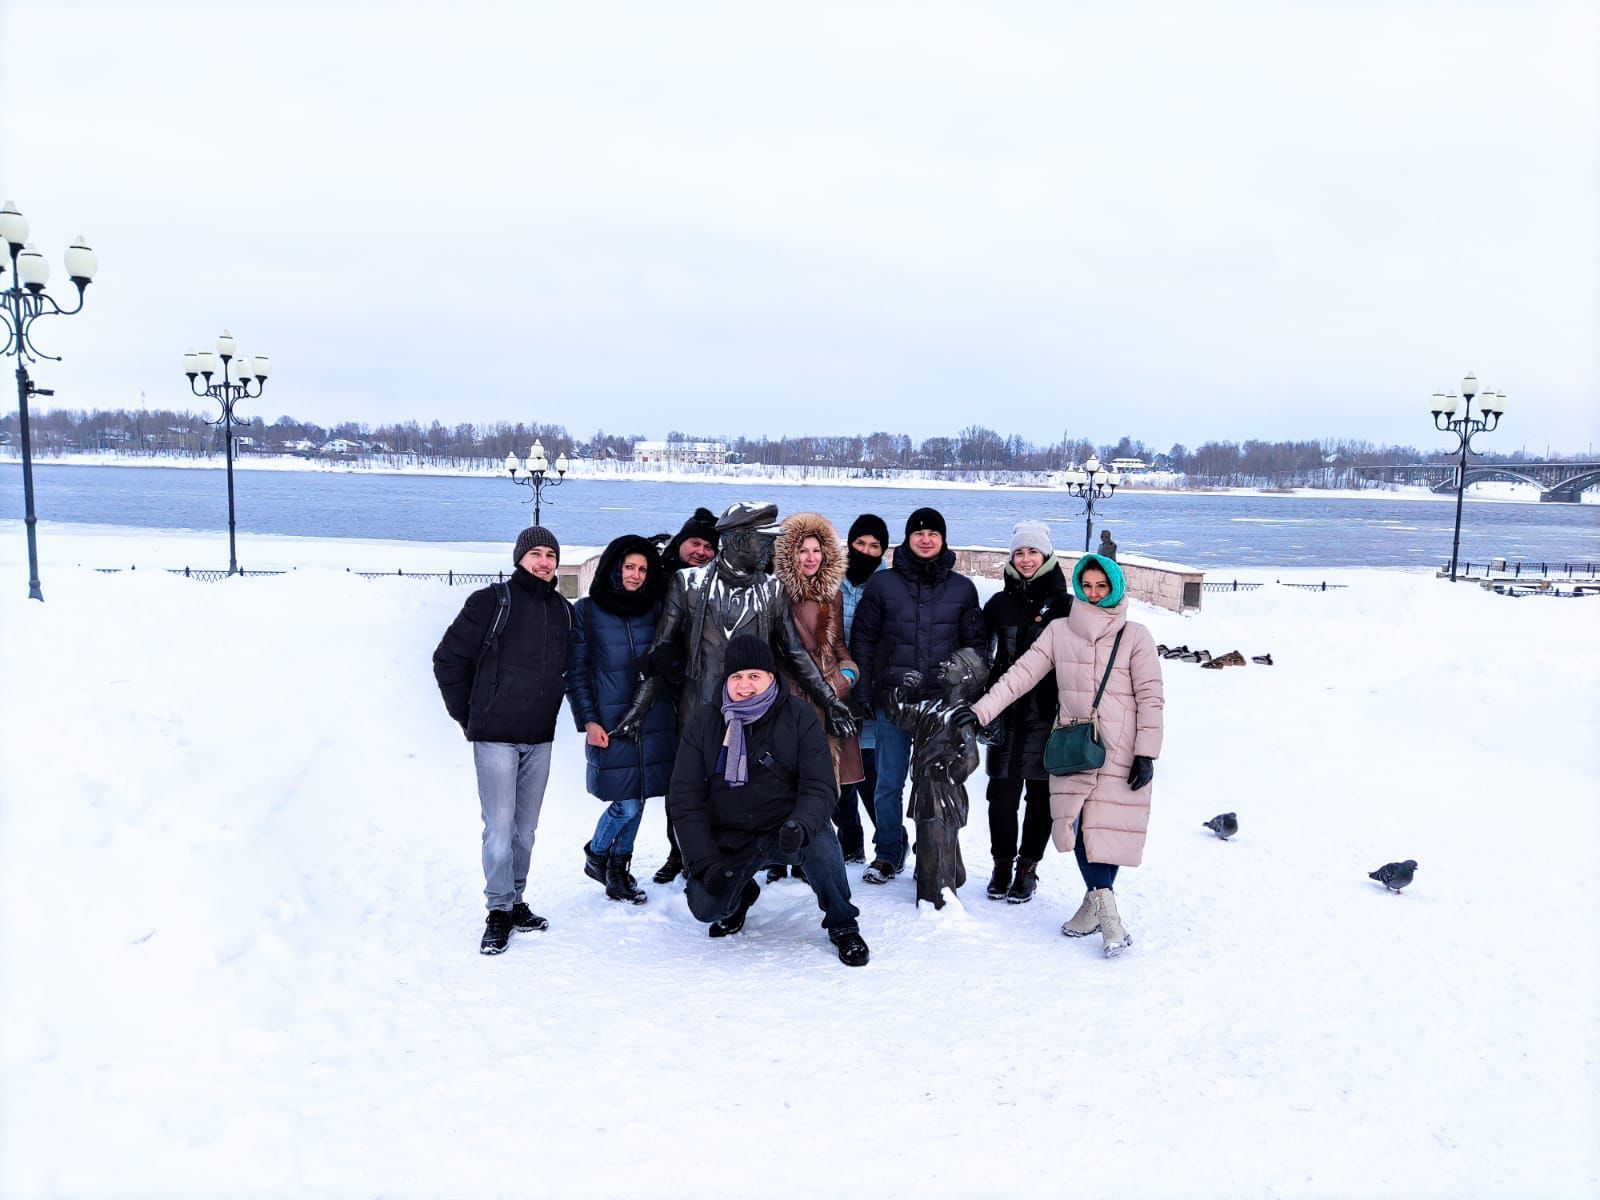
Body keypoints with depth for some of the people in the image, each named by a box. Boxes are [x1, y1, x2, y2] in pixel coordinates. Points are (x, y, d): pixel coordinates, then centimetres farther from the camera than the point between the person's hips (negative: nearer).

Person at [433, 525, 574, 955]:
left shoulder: (563, 610, 9)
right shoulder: (492, 601, -7)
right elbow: (449, 658, -3)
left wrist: (548, 709, 13)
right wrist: (468, 714, 0)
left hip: (540, 738, 5)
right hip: (495, 736, -5)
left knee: (526, 827, 11)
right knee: (500, 827, -5)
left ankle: (515, 901, 23)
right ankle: (499, 911, 5)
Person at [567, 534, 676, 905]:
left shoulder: (654, 609, 10)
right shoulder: (586, 611, 0)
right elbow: (576, 672, 0)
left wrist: (674, 710, 9)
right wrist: (588, 721, -7)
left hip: (654, 719, 4)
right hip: (610, 721, -4)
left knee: (635, 800, 8)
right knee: (627, 803, -6)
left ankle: (618, 871, 25)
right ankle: (596, 855, 21)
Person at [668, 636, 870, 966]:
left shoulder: (799, 717, -6)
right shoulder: (704, 722, -2)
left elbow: (819, 787, -11)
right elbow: (684, 797, -2)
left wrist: (801, 825, -34)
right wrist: (705, 862, -13)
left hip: (784, 830, -1)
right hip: (728, 840, 2)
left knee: (819, 837, -33)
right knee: (705, 907, -20)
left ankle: (842, 925, -7)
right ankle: (740, 893, 19)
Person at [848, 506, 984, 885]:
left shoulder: (962, 588, 6)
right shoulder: (883, 583, 3)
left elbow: (974, 645, 10)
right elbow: (863, 639, 5)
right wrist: (862, 693, -1)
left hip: (943, 703, 0)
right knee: (889, 784, 5)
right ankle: (888, 854, 21)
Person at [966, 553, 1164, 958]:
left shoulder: (1134, 636, 0)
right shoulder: (1059, 631, 6)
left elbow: (1150, 697, -1)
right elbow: (1021, 674, 2)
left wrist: (1147, 754, -6)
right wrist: (980, 711, -7)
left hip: (1120, 753, -2)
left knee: (1108, 827, -6)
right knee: (1077, 825, 0)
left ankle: (1095, 902, 7)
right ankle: (1105, 906, 10)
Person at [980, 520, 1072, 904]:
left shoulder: (1064, 605, 0)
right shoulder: (999, 604, 8)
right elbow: (983, 656, 13)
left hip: (1048, 714, -2)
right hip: (1006, 713, 2)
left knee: (1040, 794, 6)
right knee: (1002, 792, 2)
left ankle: (1028, 867, 18)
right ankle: (1002, 863, 19)